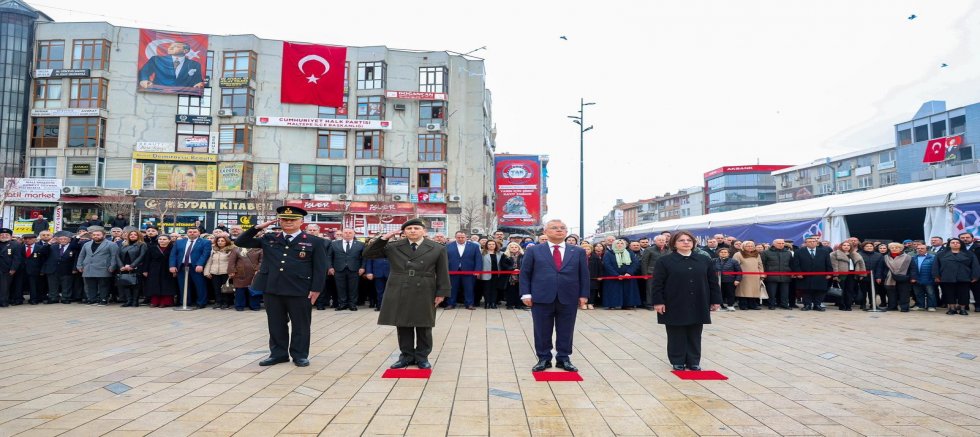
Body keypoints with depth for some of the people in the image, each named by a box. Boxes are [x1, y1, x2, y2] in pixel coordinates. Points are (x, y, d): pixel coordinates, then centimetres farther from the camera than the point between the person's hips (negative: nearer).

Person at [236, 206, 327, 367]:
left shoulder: (315, 242, 0)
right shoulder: (269, 239, 11)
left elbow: (320, 268, -3)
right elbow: (241, 242, 13)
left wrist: (316, 289, -10)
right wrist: (257, 228, 1)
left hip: (300, 291, -3)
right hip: (272, 289, 4)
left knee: (300, 325, 6)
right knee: (276, 324, 12)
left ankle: (300, 355, 18)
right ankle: (278, 353, 25)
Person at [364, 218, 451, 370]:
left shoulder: (437, 249, 2)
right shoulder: (392, 247, 3)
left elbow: (442, 273, 2)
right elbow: (368, 254, 2)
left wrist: (441, 293, -5)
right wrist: (383, 238, -7)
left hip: (424, 294, -1)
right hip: (398, 294, 1)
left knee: (424, 327, 7)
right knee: (403, 326, 8)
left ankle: (422, 357, 20)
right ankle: (406, 356, 22)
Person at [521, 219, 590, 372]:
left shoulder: (578, 252, 9)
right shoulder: (533, 251, 5)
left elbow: (584, 274, 9)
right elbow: (525, 273, 3)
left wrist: (583, 295, 2)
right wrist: (526, 294, -5)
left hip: (568, 298, 1)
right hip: (541, 298, -1)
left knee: (566, 331, 8)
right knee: (542, 331, 5)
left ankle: (563, 359, 21)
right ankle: (544, 359, 18)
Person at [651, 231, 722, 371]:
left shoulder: (705, 261, 8)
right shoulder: (664, 261, -3)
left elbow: (713, 282, 10)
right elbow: (657, 284, -5)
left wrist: (716, 300, 7)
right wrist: (658, 302, -11)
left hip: (698, 306, 3)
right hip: (675, 306, -3)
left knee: (694, 335, 9)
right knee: (677, 335, 4)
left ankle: (693, 362, 19)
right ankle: (678, 362, 14)